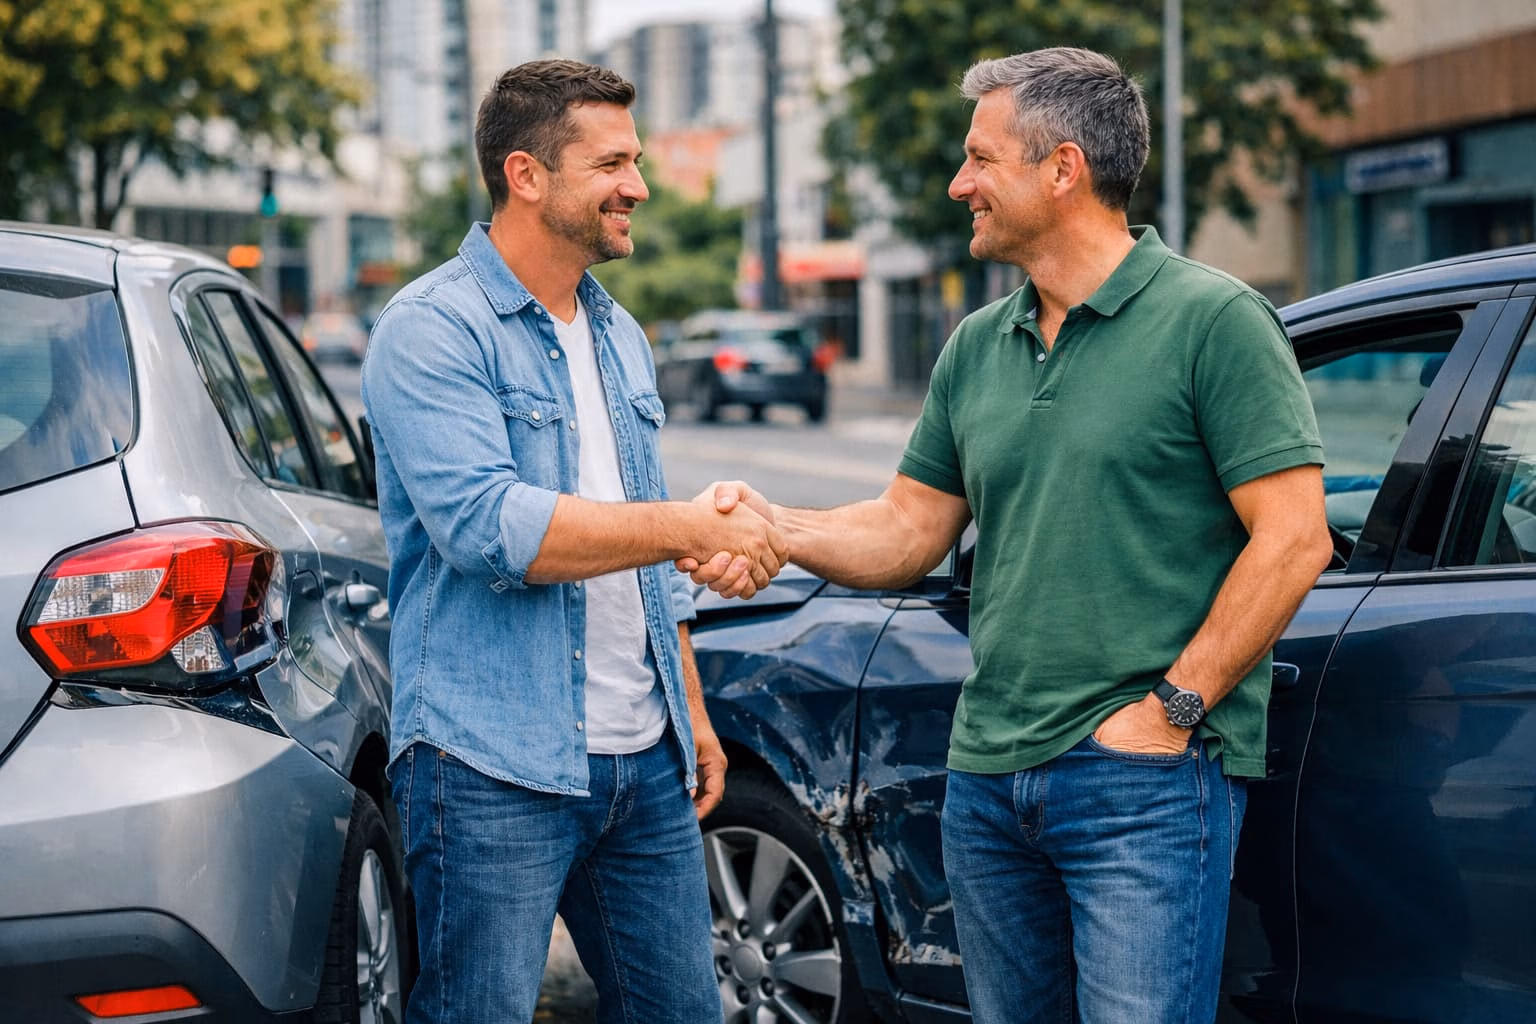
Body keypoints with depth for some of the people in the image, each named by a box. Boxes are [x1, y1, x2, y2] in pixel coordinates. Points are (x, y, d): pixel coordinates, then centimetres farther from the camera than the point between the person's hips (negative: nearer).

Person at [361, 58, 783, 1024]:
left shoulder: (621, 337, 16)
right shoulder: (433, 329, -10)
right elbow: (489, 528, -23)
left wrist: (691, 711, 20)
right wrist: (692, 527, -22)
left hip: (645, 762, 8)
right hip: (495, 770, -7)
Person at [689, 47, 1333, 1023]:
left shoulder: (1212, 320, -8)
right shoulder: (978, 347, 13)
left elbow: (1293, 538, -12)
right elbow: (910, 528, 15)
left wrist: (1173, 707, -14)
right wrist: (774, 526, -3)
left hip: (1145, 780, -7)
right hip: (988, 778, 7)